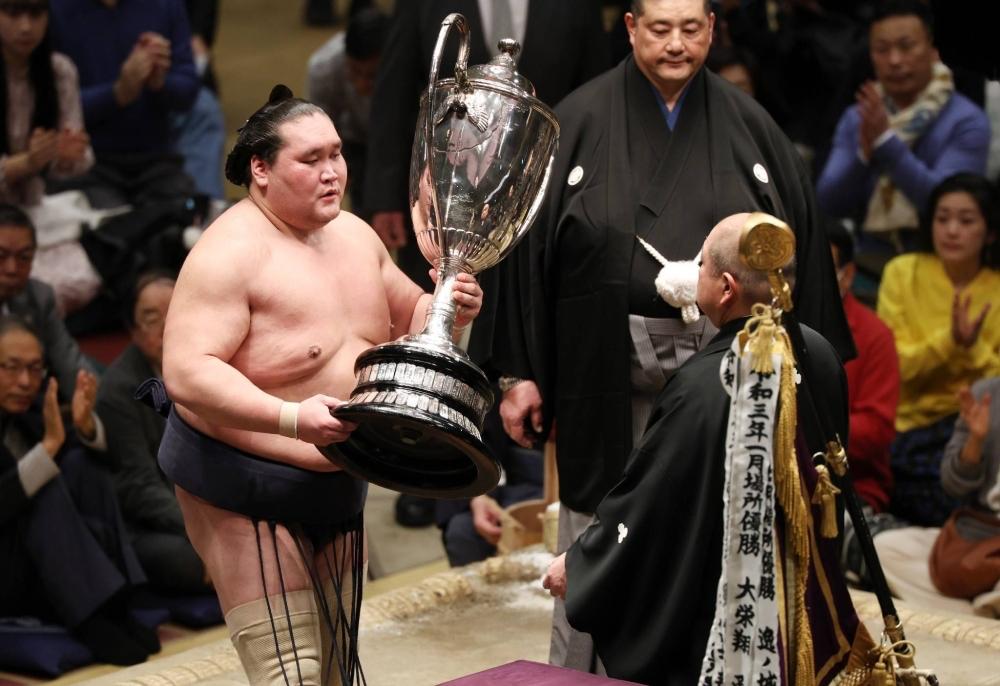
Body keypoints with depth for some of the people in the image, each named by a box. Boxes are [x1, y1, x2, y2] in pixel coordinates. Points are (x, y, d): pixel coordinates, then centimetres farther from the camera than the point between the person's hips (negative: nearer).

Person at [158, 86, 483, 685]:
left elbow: (410, 320, 21)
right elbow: (187, 372, -26)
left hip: (338, 485, 8)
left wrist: (448, 308, -3)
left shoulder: (355, 236, 8)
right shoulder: (231, 253, -18)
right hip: (244, 491, -8)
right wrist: (291, 418, -37)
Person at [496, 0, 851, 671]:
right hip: (609, 377, -1)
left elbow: (803, 246, 7)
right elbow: (531, 245, 0)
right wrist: (520, 372, -3)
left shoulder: (748, 124, 6)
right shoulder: (580, 121, 1)